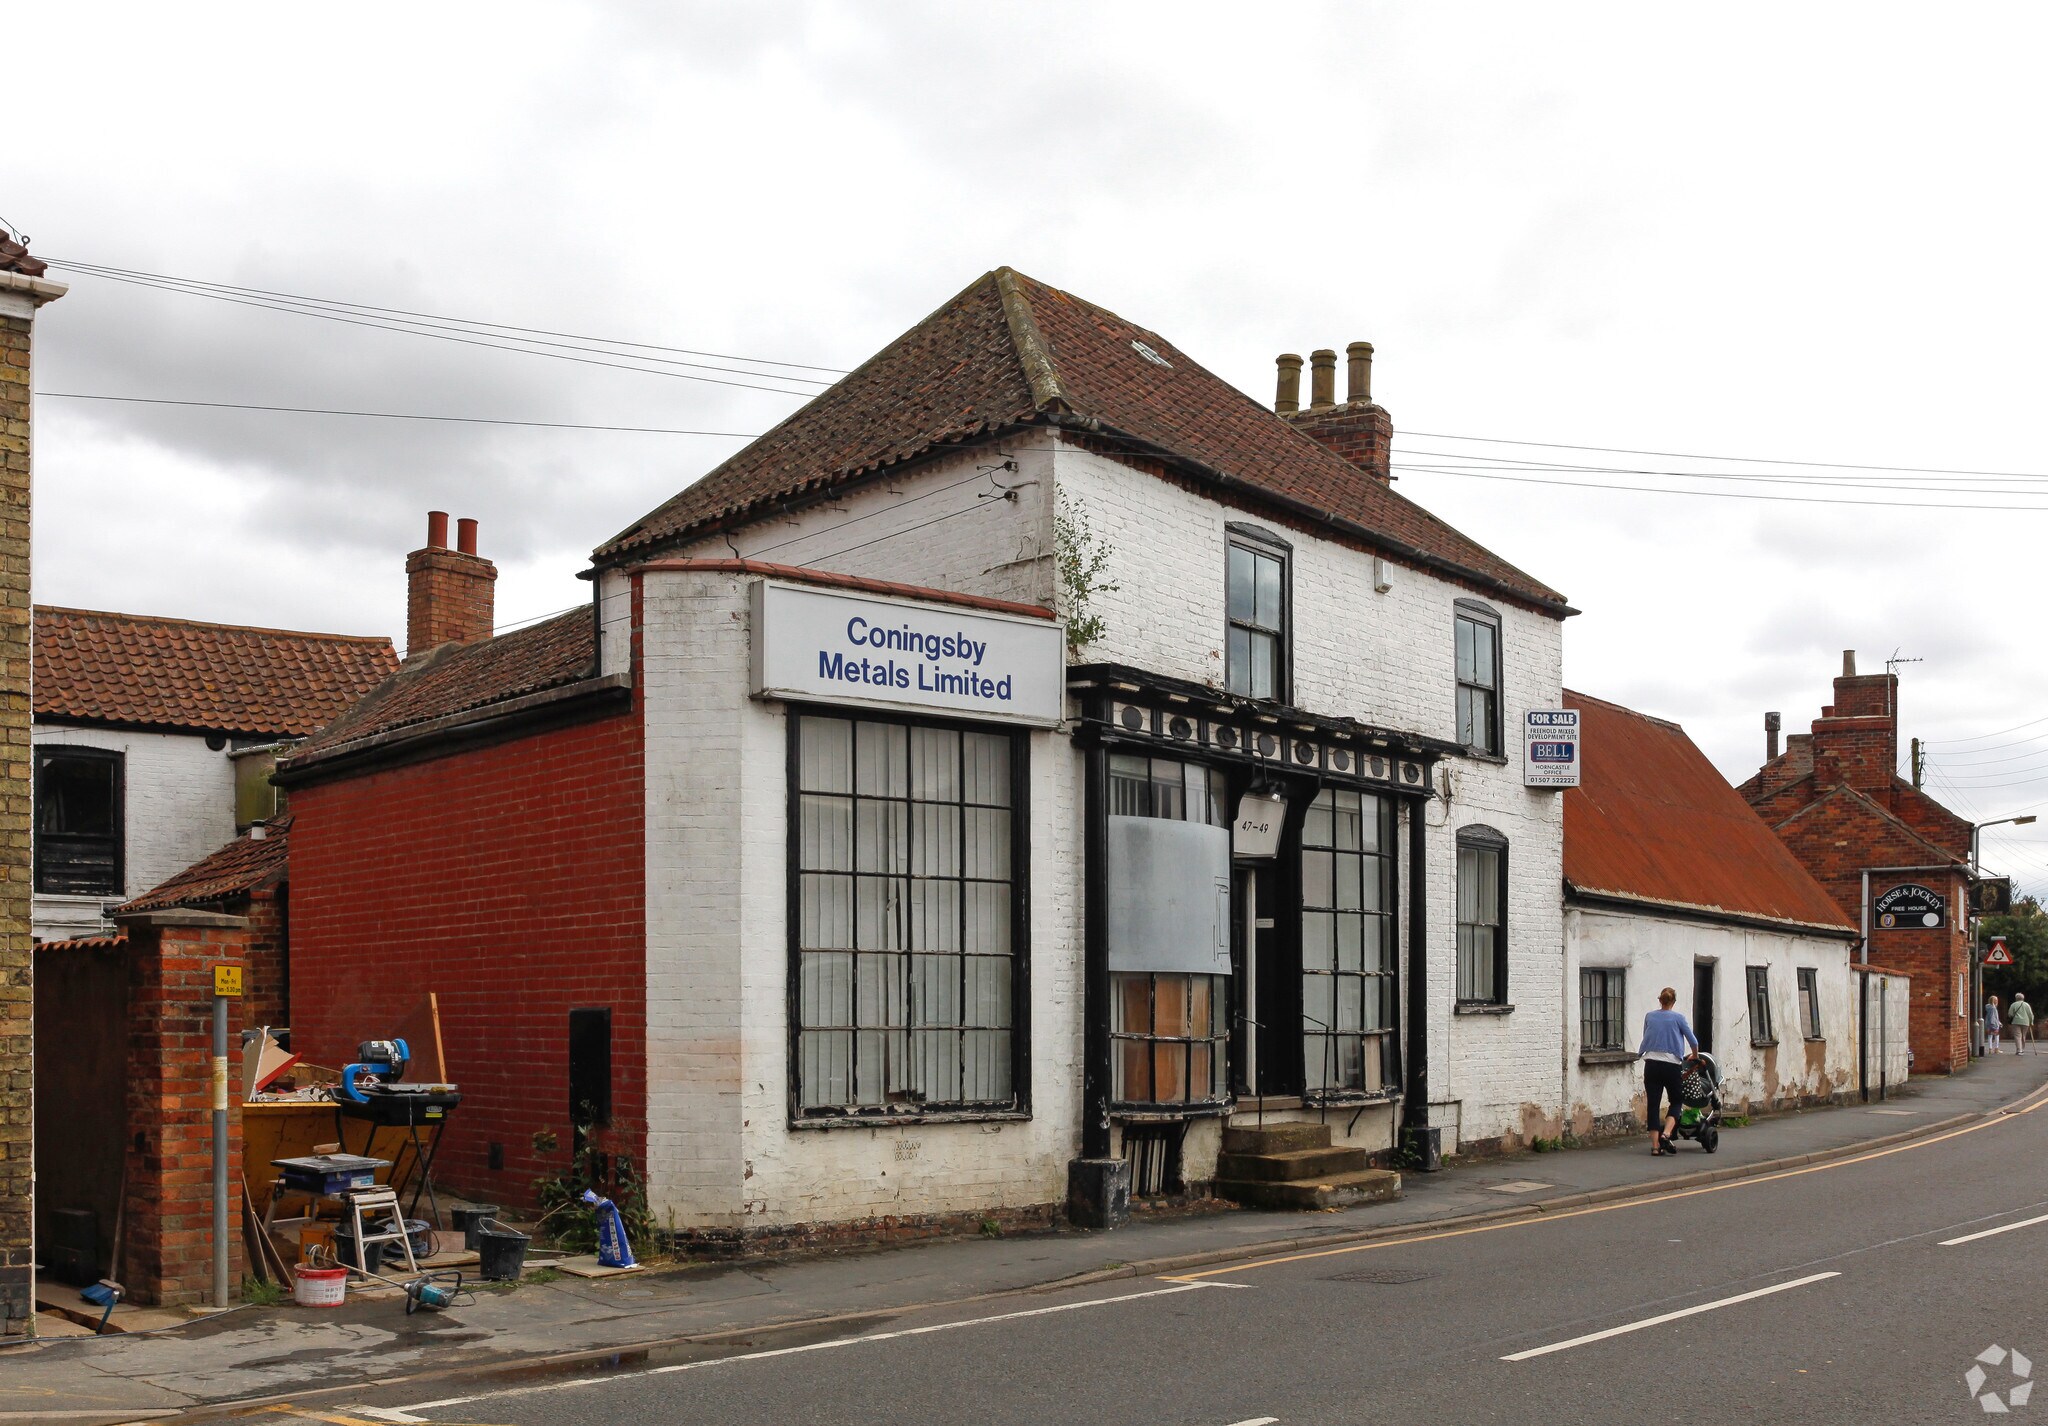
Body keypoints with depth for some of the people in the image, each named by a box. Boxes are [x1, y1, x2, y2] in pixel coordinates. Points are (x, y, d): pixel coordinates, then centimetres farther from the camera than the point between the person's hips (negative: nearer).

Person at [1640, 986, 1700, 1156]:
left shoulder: (1649, 1017, 7)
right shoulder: (1677, 1018, -1)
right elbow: (1693, 1041, 4)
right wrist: (1695, 1057, 23)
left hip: (1651, 1064, 2)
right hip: (1672, 1064, -2)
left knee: (1653, 1104, 4)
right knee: (1675, 1102, 12)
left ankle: (1655, 1145, 0)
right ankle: (1666, 1133, -10)